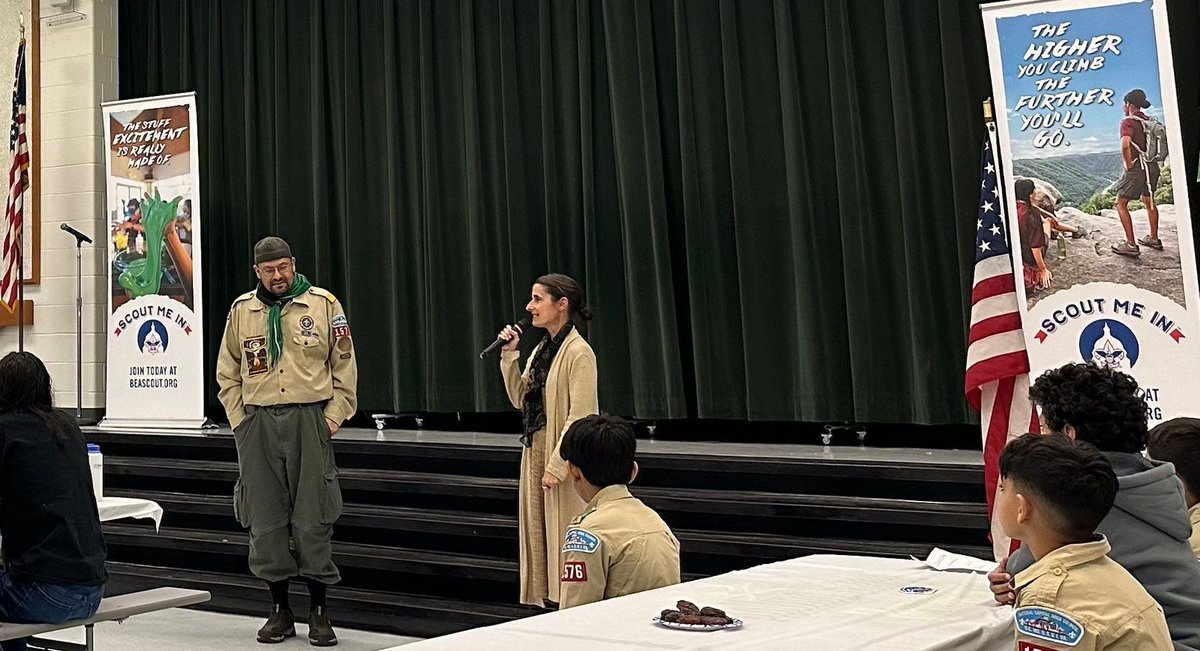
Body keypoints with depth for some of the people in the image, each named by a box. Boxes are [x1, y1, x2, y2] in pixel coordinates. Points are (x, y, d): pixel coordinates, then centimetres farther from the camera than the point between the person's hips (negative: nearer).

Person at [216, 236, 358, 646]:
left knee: (313, 519, -1)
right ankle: (280, 609, 18)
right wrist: (239, 418, 5)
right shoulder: (242, 310, 8)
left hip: (310, 421, -2)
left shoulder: (323, 304, 2)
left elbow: (344, 365, 5)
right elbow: (228, 371, 15)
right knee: (265, 519, 6)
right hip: (257, 424, 2)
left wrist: (335, 414, -2)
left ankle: (319, 611, 9)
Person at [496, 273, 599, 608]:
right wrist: (509, 356, 4)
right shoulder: (541, 350, 12)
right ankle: (548, 602, 21)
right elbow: (520, 400, 13)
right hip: (536, 455, 9)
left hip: (565, 462, -9)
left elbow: (580, 416, -19)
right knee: (539, 536, 12)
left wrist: (557, 465, -20)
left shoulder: (578, 353, -15)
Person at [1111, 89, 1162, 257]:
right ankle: (1153, 239, 35)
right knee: (1149, 201, 25)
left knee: (1121, 204, 1)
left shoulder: (1128, 122, -15)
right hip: (1153, 167, 8)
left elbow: (1125, 144, -31)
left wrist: (1128, 164, -19)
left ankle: (1131, 245, -5)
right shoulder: (1150, 121, 8)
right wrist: (1156, 158, 20)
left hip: (1136, 168, -8)